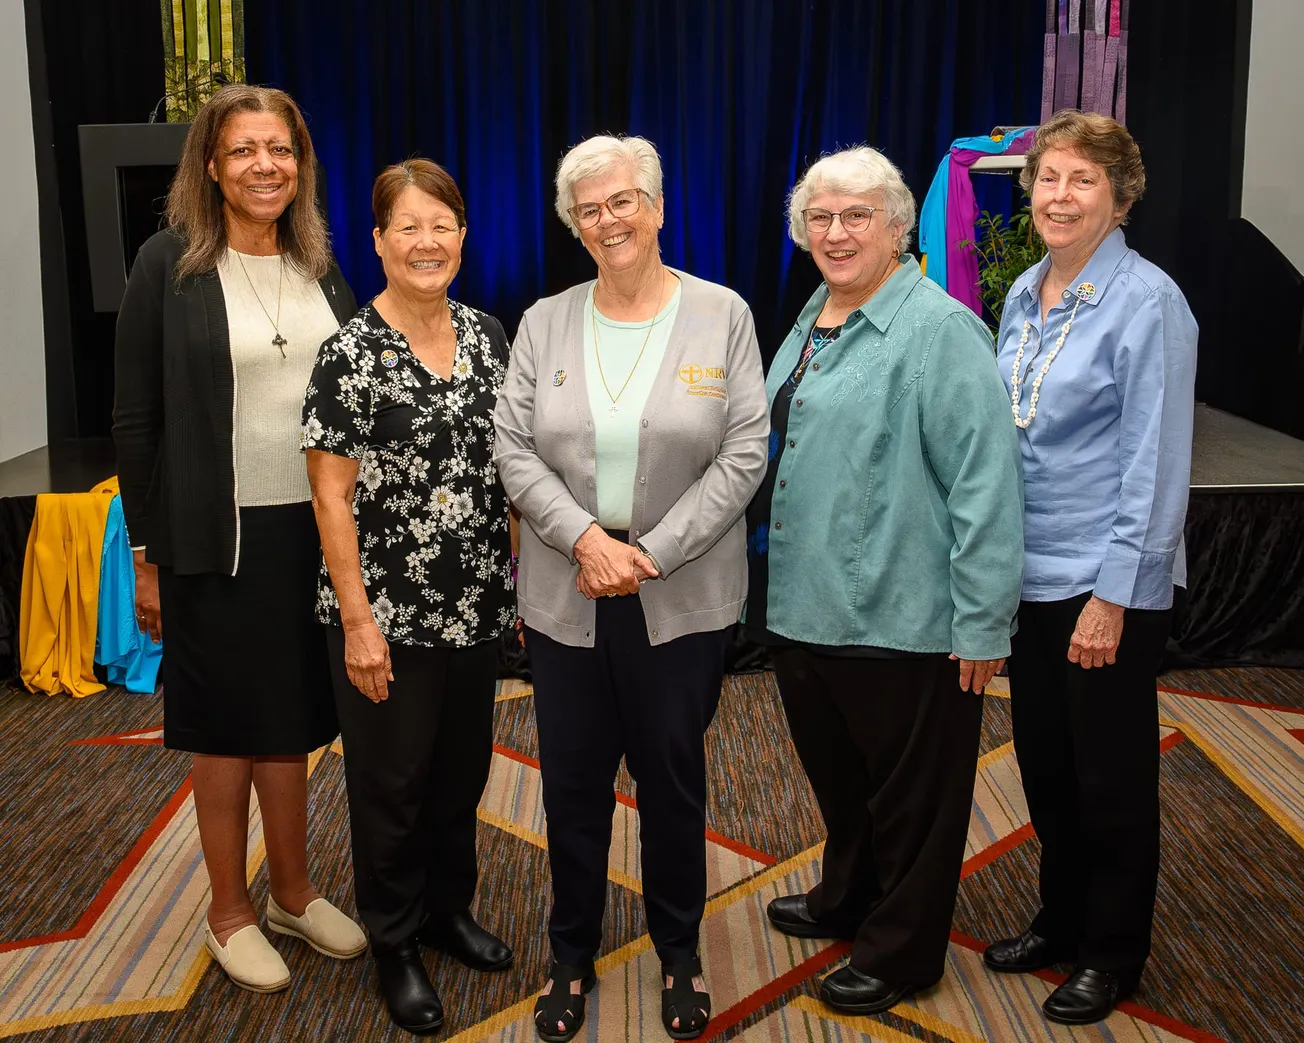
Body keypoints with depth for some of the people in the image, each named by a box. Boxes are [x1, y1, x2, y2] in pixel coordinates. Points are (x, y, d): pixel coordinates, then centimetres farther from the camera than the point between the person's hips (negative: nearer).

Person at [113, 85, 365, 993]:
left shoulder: (321, 267, 7)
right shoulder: (169, 264, -7)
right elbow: (137, 419, -6)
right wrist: (148, 554, -6)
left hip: (315, 529, 4)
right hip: (219, 538, -4)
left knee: (292, 722, 16)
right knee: (228, 731, 10)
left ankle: (293, 891, 33)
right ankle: (230, 911, 28)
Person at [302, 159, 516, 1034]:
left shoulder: (487, 335, 4)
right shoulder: (351, 353, -11)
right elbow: (331, 495, -12)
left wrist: (521, 576, 8)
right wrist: (358, 620, -14)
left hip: (478, 605, 5)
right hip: (387, 613, -5)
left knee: (463, 768, 17)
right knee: (393, 779, 10)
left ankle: (449, 909, 39)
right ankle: (396, 943, 29)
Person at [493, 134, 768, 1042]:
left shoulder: (723, 316, -2)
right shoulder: (545, 323, 4)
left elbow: (744, 453, -7)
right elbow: (514, 450, -1)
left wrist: (652, 551, -13)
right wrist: (586, 540, -15)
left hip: (684, 598, -1)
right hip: (565, 598, 2)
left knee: (674, 779, 12)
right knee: (573, 781, 11)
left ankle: (680, 953, 33)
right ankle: (572, 956, 32)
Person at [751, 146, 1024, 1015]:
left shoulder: (939, 330, -15)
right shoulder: (811, 324, 12)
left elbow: (985, 482, -19)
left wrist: (982, 623, -19)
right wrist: (768, 578, 18)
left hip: (900, 620, -8)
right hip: (804, 605, 8)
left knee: (909, 797, 10)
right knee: (836, 775, 24)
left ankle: (899, 954, 29)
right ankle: (844, 904, 46)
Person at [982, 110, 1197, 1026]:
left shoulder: (1146, 303, -13)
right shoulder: (1024, 296, 8)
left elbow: (1156, 463, -16)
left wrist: (1112, 595, -18)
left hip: (1107, 583, -6)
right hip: (1030, 573, 7)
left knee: (1111, 776, 8)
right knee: (1044, 762, 17)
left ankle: (1114, 951, 27)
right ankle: (1061, 920, 36)